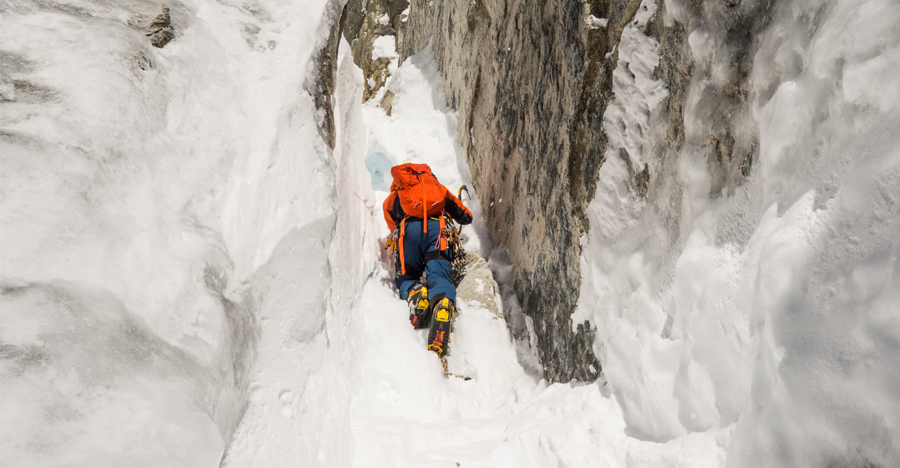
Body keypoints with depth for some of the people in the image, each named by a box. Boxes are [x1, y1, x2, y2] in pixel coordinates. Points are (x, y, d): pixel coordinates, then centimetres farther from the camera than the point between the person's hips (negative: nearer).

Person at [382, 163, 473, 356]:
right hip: (438, 227, 0)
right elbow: (466, 216, 43)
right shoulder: (439, 188, 38)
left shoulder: (391, 198, 37)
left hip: (409, 227, 0)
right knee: (439, 275, -13)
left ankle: (414, 293, -23)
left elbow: (394, 227, 41)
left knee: (406, 277, 13)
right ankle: (443, 304, -48)